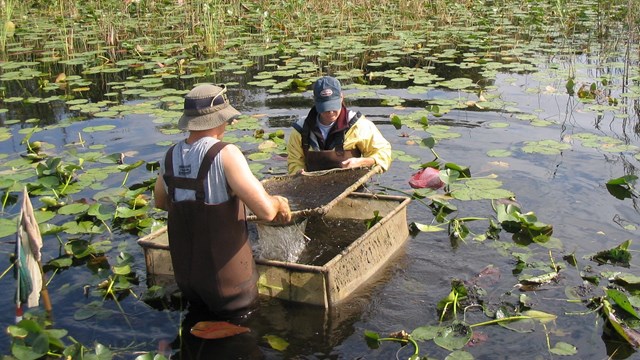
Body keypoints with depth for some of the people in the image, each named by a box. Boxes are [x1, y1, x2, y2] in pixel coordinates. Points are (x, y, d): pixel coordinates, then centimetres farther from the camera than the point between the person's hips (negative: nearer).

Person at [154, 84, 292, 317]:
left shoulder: (170, 157, -3)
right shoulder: (225, 155, -22)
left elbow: (161, 202, 17)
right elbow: (266, 211, -25)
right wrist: (279, 203, -4)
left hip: (184, 274, 6)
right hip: (226, 277, -6)